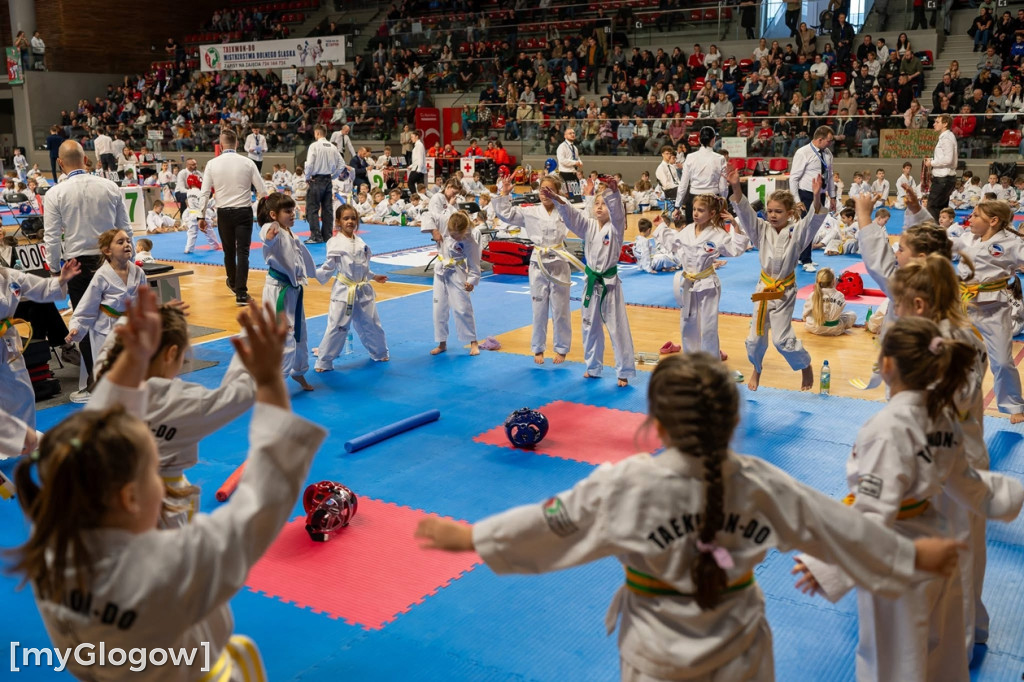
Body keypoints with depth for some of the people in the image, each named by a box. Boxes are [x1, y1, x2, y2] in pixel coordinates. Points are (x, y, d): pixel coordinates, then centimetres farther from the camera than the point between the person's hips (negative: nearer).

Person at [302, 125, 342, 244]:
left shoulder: (314, 146, -11)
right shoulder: (333, 147, 5)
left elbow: (309, 164, -16)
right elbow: (340, 165, 7)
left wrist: (307, 178, -3)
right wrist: (332, 176, 15)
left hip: (317, 180, -6)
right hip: (328, 180, 6)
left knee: (312, 209, -1)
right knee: (327, 209, 12)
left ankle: (316, 236, -6)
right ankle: (327, 235, 15)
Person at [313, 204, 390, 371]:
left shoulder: (360, 243, 8)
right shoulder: (335, 243, -8)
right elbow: (328, 268, -6)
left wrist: (373, 276, 27)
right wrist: (313, 273, -20)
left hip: (363, 291, 5)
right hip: (343, 291, -5)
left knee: (371, 324, 15)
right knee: (336, 327, -7)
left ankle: (380, 353, 36)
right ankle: (324, 362, 5)